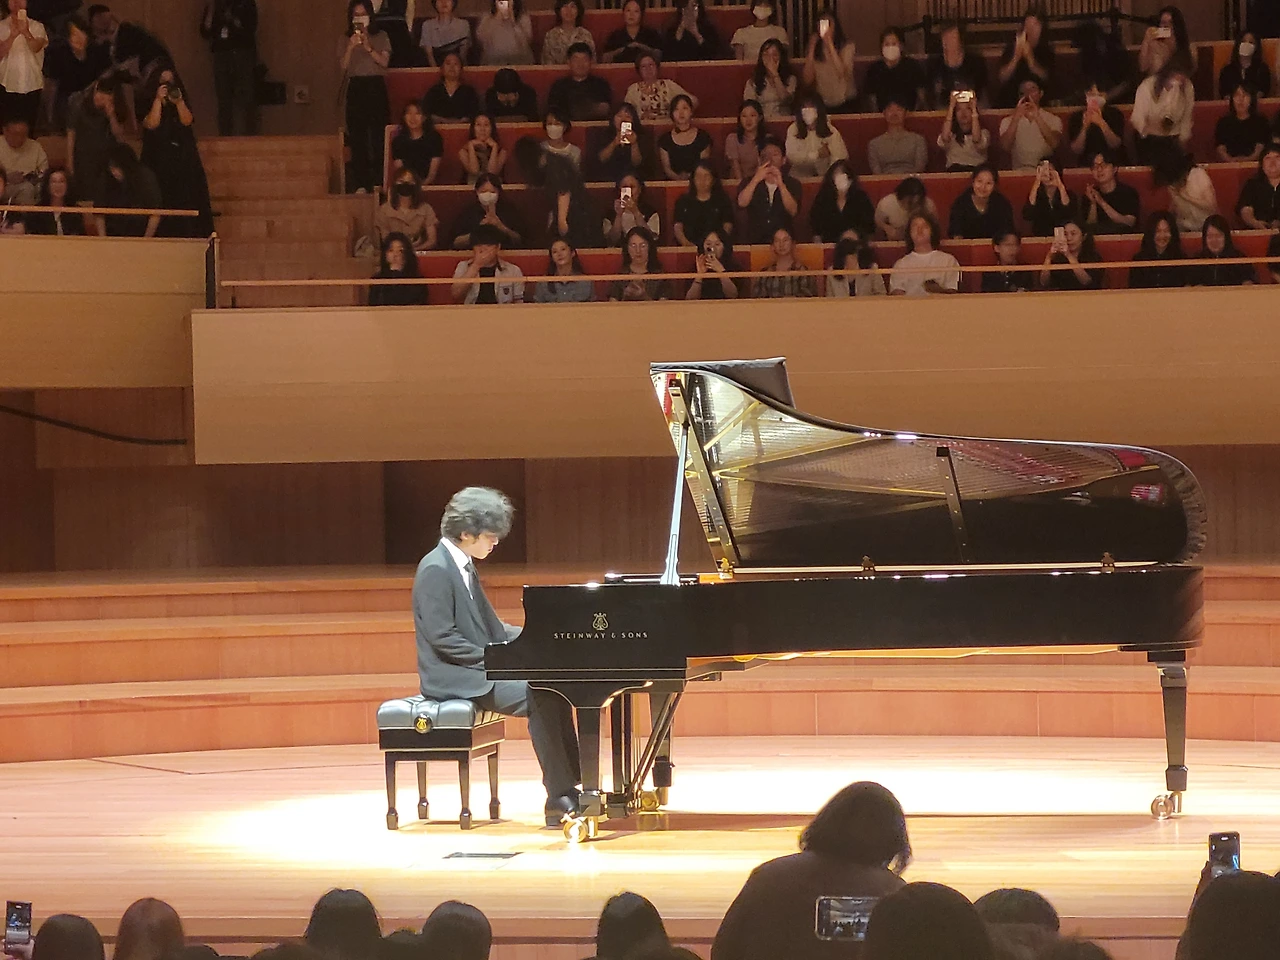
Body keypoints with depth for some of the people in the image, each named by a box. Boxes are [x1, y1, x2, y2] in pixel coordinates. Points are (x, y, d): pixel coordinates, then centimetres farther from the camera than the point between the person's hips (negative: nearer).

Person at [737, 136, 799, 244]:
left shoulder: (792, 184, 8)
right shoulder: (750, 182, 10)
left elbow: (793, 211, -10)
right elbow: (741, 204, -11)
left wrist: (780, 184, -21)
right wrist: (756, 179, -20)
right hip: (755, 242, 0)